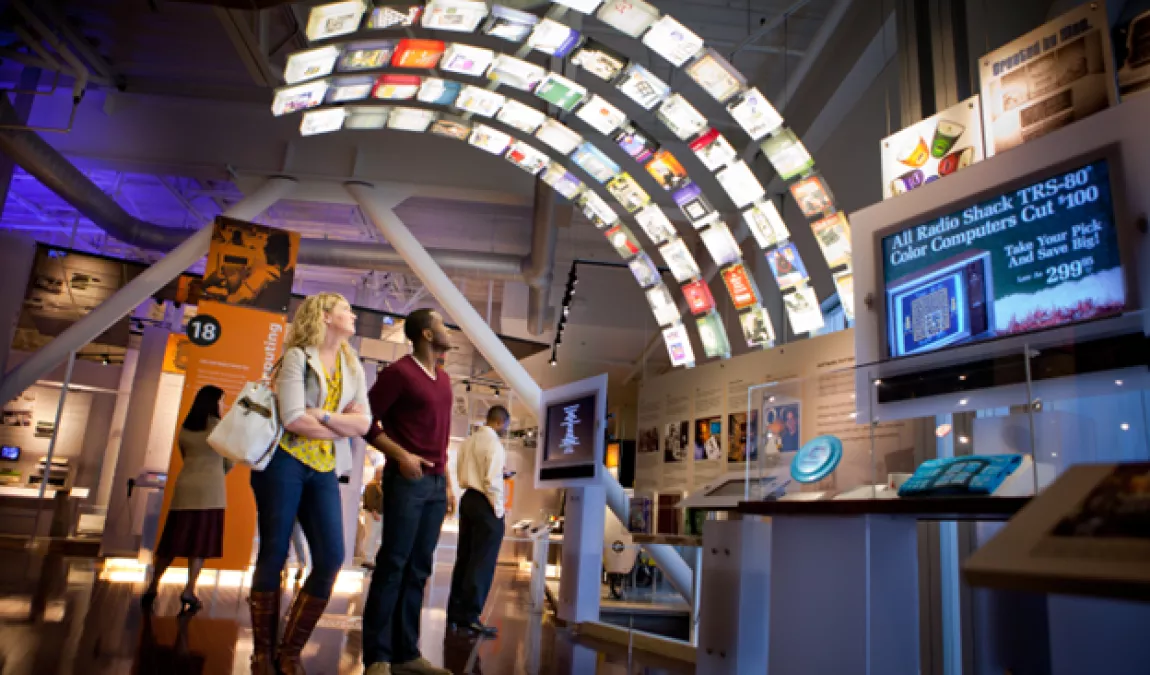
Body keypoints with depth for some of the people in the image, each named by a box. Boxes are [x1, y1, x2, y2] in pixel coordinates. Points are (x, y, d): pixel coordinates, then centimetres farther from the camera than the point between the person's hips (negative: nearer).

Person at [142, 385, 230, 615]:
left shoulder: (184, 429, 12)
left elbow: (186, 458, 17)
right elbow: (229, 462, 8)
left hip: (184, 487, 4)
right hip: (210, 489, -4)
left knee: (173, 539, 10)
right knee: (200, 541, -2)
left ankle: (153, 587, 10)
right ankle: (189, 591, -7)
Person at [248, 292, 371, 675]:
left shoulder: (353, 367, 14)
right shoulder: (297, 356, -4)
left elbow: (364, 423, 4)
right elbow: (294, 418, -15)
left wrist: (324, 416, -11)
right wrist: (343, 426, -3)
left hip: (324, 471, 5)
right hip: (285, 462, -5)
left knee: (331, 559, -4)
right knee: (274, 555, -1)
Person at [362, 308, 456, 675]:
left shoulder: (443, 378, 16)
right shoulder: (399, 372, -6)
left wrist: (447, 482, 16)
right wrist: (401, 455, -16)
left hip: (435, 483, 7)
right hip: (407, 479, -7)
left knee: (418, 568, 8)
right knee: (393, 565, -4)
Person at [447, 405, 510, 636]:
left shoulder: (468, 441, 12)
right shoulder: (494, 443, -14)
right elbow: (492, 480, -18)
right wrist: (498, 509, -11)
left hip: (467, 498, 8)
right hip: (485, 503, -8)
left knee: (464, 557, 12)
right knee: (482, 562, -4)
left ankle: (455, 613, 18)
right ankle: (469, 617, -3)